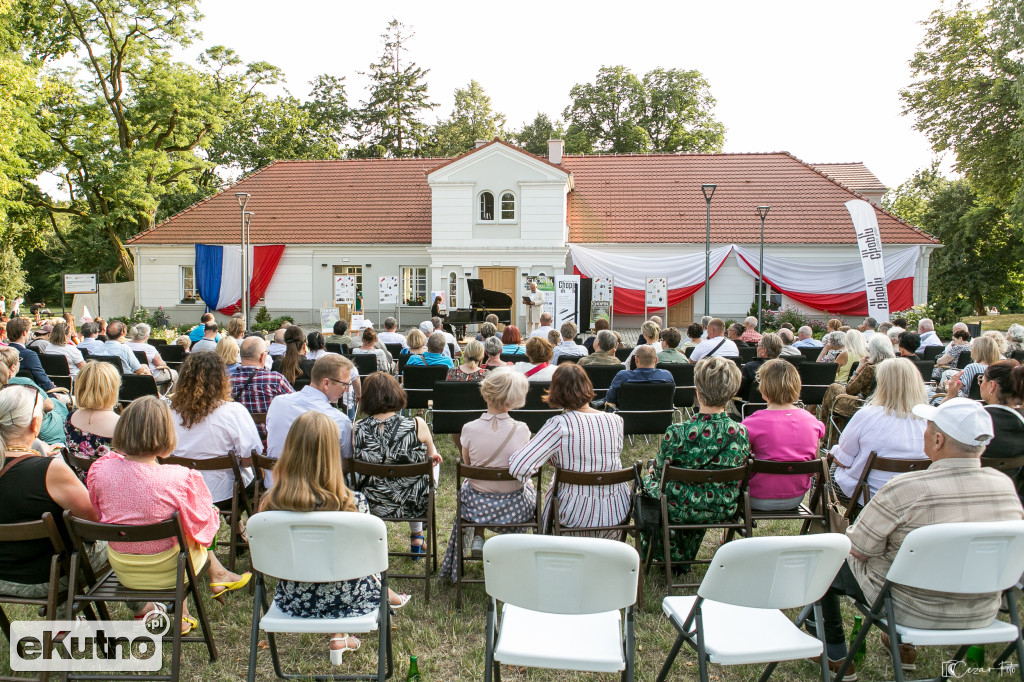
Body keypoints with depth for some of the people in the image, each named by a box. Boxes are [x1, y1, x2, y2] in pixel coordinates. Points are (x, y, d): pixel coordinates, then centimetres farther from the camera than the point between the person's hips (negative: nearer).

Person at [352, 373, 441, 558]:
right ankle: (417, 536, 40)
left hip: (373, 506, 2)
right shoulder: (417, 425, -21)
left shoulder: (358, 430, -17)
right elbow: (431, 456, -2)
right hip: (414, 506, -2)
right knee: (434, 462, 29)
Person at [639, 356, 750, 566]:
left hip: (679, 510, -3)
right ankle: (684, 558, 50)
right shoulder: (741, 433, -17)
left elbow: (659, 471, -11)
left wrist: (651, 471, 14)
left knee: (650, 479, 28)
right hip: (723, 511, 4)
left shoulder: (677, 434, -28)